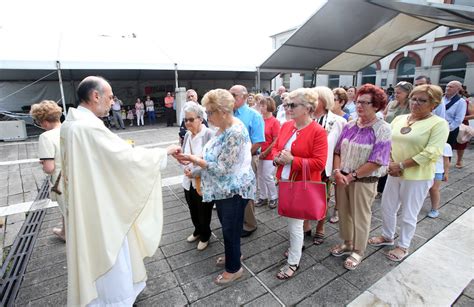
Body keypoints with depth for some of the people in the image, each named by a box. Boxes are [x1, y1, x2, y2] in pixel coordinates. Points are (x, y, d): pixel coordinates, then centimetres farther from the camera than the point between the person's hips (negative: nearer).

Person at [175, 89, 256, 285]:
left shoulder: (235, 132, -27)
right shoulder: (224, 128, 4)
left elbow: (222, 168, -26)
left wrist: (194, 160, -20)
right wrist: (195, 161, -2)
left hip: (234, 190, -9)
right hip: (223, 189, 9)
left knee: (231, 230, 8)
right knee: (227, 226, 24)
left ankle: (234, 268, 31)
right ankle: (233, 255, 47)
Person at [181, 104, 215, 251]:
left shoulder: (209, 135, -20)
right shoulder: (187, 135, 2)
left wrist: (195, 172, -20)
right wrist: (185, 167, -9)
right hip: (189, 181, 6)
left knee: (204, 212, 15)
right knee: (193, 211, 23)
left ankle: (205, 236, 42)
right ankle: (197, 231, 51)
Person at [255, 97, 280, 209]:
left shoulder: (274, 122, -11)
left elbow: (276, 141, -12)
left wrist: (265, 152, -10)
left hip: (269, 154, -5)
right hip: (260, 153, 5)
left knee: (268, 177, 0)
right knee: (260, 176, 12)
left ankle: (274, 197, 22)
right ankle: (263, 197, 29)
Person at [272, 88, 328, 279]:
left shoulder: (317, 131, -16)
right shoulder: (286, 126, 5)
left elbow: (319, 163, -19)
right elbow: (276, 147, 14)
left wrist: (292, 160, -23)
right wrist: (277, 157, -8)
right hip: (284, 182, 6)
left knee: (295, 223, 2)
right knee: (291, 219, 20)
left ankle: (293, 262, 23)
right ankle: (297, 245, 46)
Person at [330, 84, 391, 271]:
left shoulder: (382, 129, -12)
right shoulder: (350, 126, 3)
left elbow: (376, 162, -17)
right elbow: (338, 151, 5)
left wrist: (352, 176, -15)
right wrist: (337, 172, -9)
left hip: (364, 181, -5)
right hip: (342, 178, 5)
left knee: (360, 217, 11)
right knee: (344, 213, 17)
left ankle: (358, 251, 32)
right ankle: (347, 243, 39)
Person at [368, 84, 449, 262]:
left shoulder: (439, 124, -11)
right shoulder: (399, 119, 6)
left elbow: (431, 153, -19)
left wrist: (401, 165, -20)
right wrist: (390, 163, -9)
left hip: (417, 177, -5)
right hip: (394, 174, 6)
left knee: (408, 214, 10)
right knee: (387, 207, 16)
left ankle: (403, 246, 31)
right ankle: (387, 236, 39)